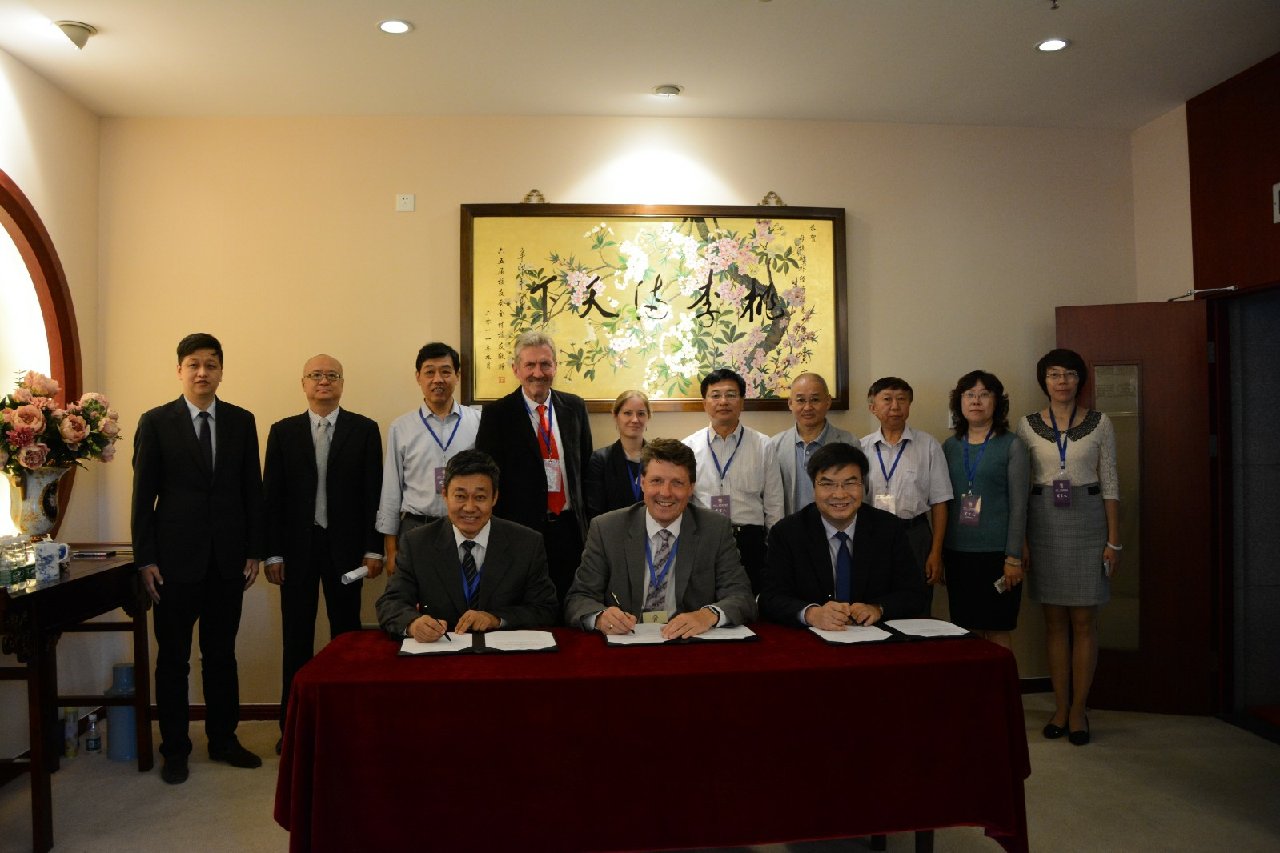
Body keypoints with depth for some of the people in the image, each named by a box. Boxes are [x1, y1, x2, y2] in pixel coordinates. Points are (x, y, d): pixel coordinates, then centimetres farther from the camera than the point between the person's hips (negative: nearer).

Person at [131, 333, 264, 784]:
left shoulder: (241, 421, 5)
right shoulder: (156, 422, -1)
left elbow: (252, 489, 6)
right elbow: (143, 494, -2)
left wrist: (254, 552, 3)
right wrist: (145, 559, -7)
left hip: (228, 558, 2)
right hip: (175, 558, -2)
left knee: (221, 654, 12)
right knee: (173, 657, 8)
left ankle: (223, 739, 25)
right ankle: (175, 748, 21)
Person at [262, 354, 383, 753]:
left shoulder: (364, 430, 2)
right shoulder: (283, 431, 5)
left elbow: (374, 492, -1)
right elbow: (271, 494, 3)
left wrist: (373, 548, -6)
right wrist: (271, 552, -3)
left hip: (345, 546, -1)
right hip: (297, 546, 1)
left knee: (346, 633, 7)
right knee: (296, 637, 8)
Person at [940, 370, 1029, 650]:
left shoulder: (1012, 445, -1)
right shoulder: (949, 446, 9)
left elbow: (1019, 505, -4)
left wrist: (1014, 557, -9)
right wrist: (938, 554, 9)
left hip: (997, 552, -3)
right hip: (957, 552, 3)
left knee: (997, 632, 2)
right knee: (968, 631, 7)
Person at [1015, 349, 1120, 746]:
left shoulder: (1100, 423, 2)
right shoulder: (1027, 426, 3)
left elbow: (1110, 484, 3)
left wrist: (1114, 540, -1)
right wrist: (1020, 539, 0)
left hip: (1087, 522, -1)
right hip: (1044, 523, 1)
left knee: (1083, 621, 3)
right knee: (1055, 620, 8)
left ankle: (1078, 708, 14)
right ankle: (1060, 706, 18)